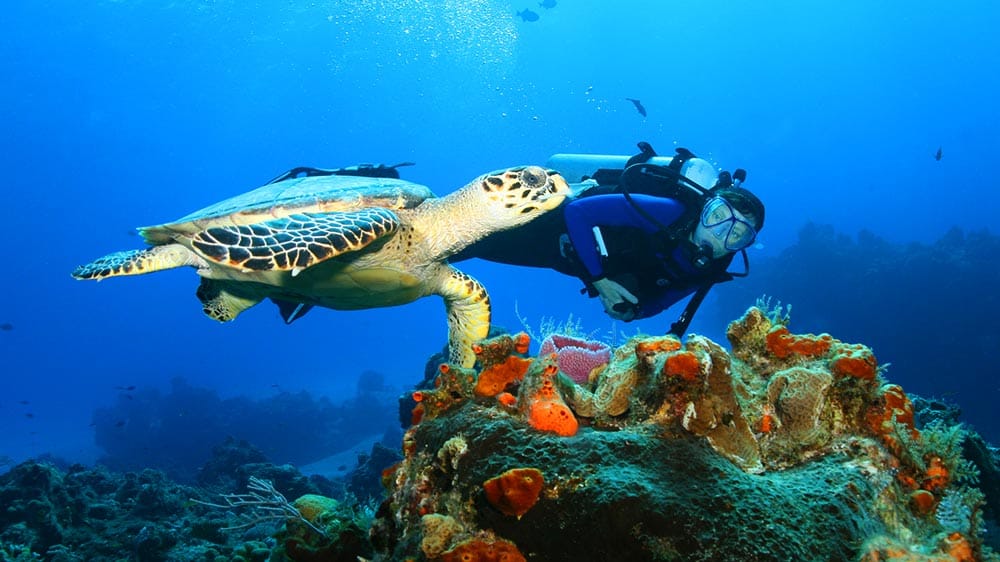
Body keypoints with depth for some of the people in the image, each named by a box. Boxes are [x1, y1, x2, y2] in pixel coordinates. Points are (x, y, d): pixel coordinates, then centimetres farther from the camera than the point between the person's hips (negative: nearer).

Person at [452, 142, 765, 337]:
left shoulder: (709, 271, -14)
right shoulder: (669, 212, -37)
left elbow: (654, 298, 4)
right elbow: (578, 211, -33)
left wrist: (631, 310, -18)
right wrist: (600, 281, -32)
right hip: (555, 222, -5)